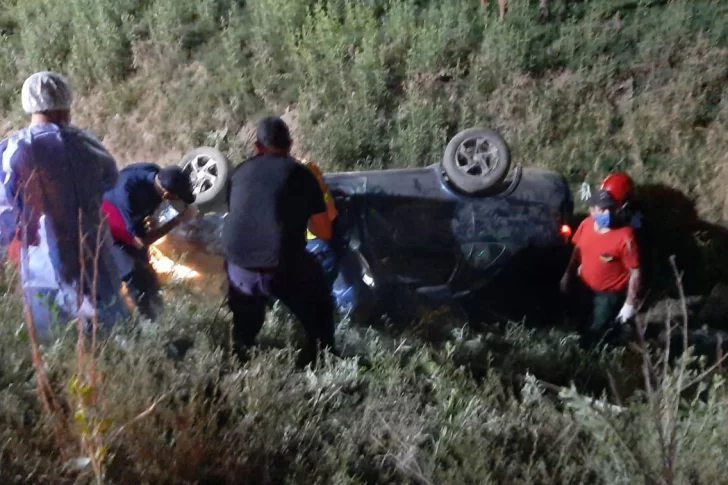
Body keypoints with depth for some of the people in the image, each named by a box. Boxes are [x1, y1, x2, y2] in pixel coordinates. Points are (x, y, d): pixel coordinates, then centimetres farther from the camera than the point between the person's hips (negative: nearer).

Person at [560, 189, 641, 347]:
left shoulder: (625, 236, -31)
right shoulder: (586, 224, -14)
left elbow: (635, 273, -24)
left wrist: (630, 304, -21)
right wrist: (568, 274, 14)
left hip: (610, 294, -6)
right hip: (586, 288, 6)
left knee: (597, 334, 10)